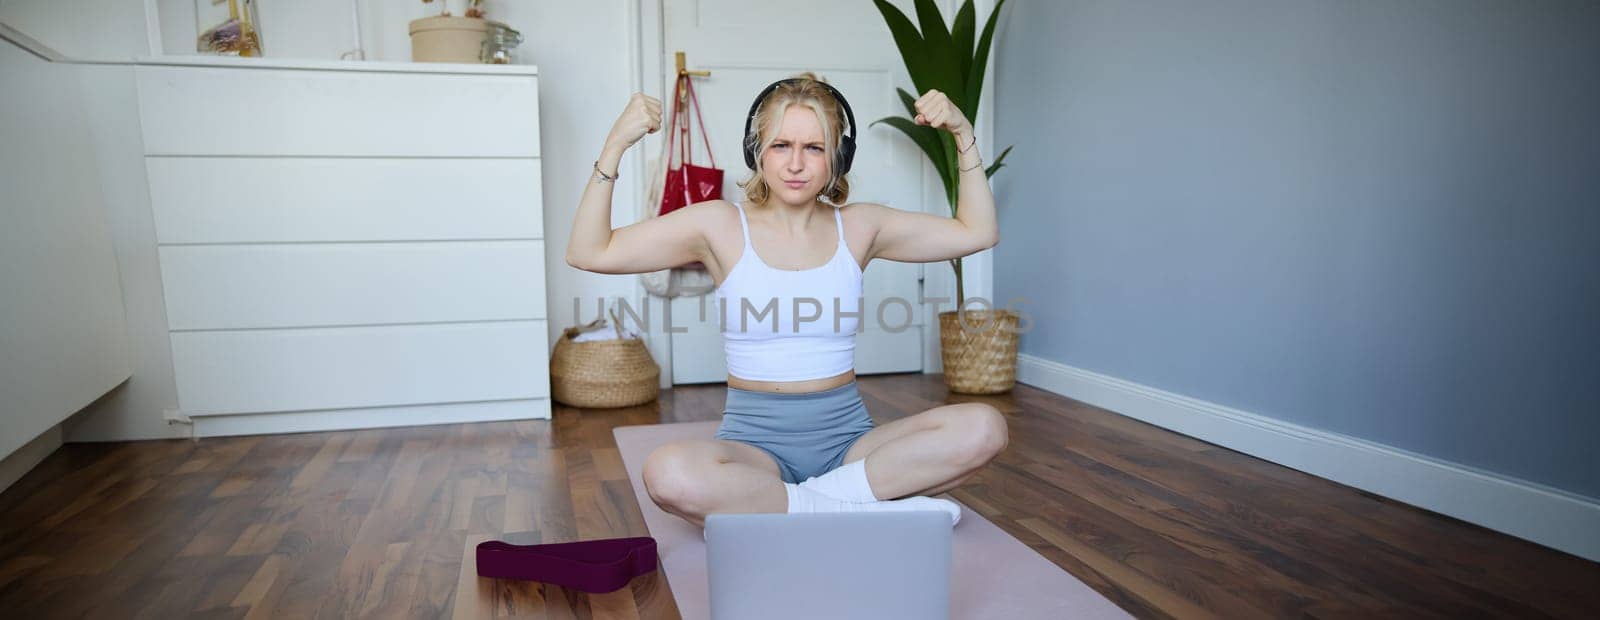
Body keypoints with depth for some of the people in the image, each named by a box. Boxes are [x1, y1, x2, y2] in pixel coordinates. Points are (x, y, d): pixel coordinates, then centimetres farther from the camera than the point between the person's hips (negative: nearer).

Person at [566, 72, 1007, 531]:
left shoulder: (858, 228, 5)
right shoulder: (721, 226, -2)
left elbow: (978, 232, 12)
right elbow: (589, 253, -6)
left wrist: (963, 135, 3)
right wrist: (615, 146, -15)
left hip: (848, 439, 2)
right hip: (754, 440, -1)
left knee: (982, 428, -23)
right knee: (669, 473, -36)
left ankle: (824, 495, -19)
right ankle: (869, 508, -23)